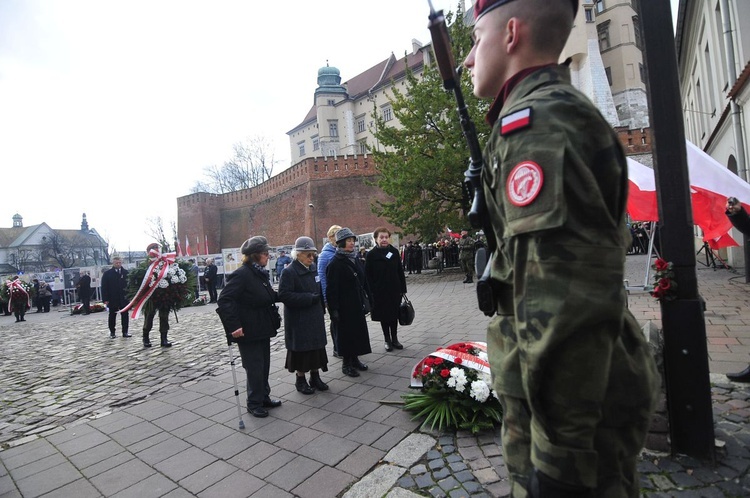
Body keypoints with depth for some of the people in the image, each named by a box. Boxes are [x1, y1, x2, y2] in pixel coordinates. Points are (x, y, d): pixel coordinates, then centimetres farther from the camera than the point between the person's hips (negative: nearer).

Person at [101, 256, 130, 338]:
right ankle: (112, 332, 17)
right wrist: (105, 299, -8)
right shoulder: (107, 274, 1)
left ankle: (125, 332, 10)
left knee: (125, 315, 3)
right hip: (112, 299, -1)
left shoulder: (126, 273, 4)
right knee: (112, 316, 9)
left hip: (124, 298, 1)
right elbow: (104, 287, -1)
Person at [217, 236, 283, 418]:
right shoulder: (242, 274, -19)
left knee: (264, 365, 17)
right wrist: (234, 326, -29)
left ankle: (264, 397, 33)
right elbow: (224, 301, -25)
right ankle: (254, 404, 21)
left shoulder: (260, 273, 8)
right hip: (248, 332, -8)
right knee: (254, 367, 4)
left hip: (263, 329, 9)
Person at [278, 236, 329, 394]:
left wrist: (321, 307, 6)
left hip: (315, 317, 7)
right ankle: (300, 380, 23)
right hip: (298, 320, -6)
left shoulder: (313, 268, 6)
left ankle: (315, 376, 28)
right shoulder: (289, 272, -14)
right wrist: (309, 298, -23)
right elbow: (284, 295, -22)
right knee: (301, 348, 5)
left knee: (317, 346, 12)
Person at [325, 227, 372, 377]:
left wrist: (367, 298, 13)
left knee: (359, 331, 14)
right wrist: (333, 309, -19)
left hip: (357, 304, 7)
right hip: (344, 306, -7)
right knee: (346, 333, 3)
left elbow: (363, 281, 16)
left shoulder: (355, 259, 9)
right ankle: (346, 363, 18)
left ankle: (355, 359, 29)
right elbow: (331, 289, -16)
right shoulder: (335, 263, -14)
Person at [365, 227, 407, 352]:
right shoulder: (371, 254, -6)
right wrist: (371, 291, -13)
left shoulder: (394, 252, 2)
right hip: (380, 291, -3)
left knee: (394, 315, 12)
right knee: (384, 316, 8)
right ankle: (387, 340, 22)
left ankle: (395, 339, 26)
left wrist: (403, 288, 3)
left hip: (395, 290, 3)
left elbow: (400, 271, 5)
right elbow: (368, 275, -7)